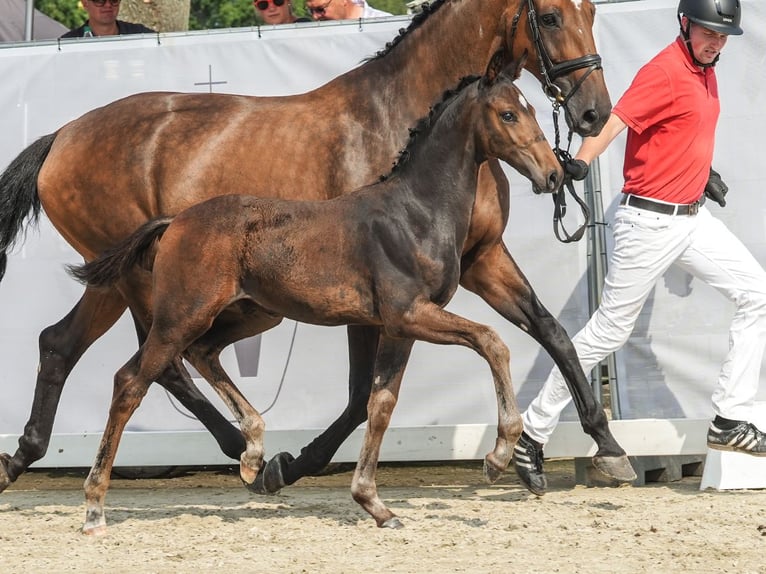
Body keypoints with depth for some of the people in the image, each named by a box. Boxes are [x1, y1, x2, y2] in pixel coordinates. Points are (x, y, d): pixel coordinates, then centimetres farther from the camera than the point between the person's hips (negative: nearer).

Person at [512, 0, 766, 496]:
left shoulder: (706, 70, 10)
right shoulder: (666, 71, -17)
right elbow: (618, 120, -33)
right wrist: (580, 163, -47)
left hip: (693, 217, 9)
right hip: (649, 221, -9)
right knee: (610, 330, -4)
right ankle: (532, 434, 5)